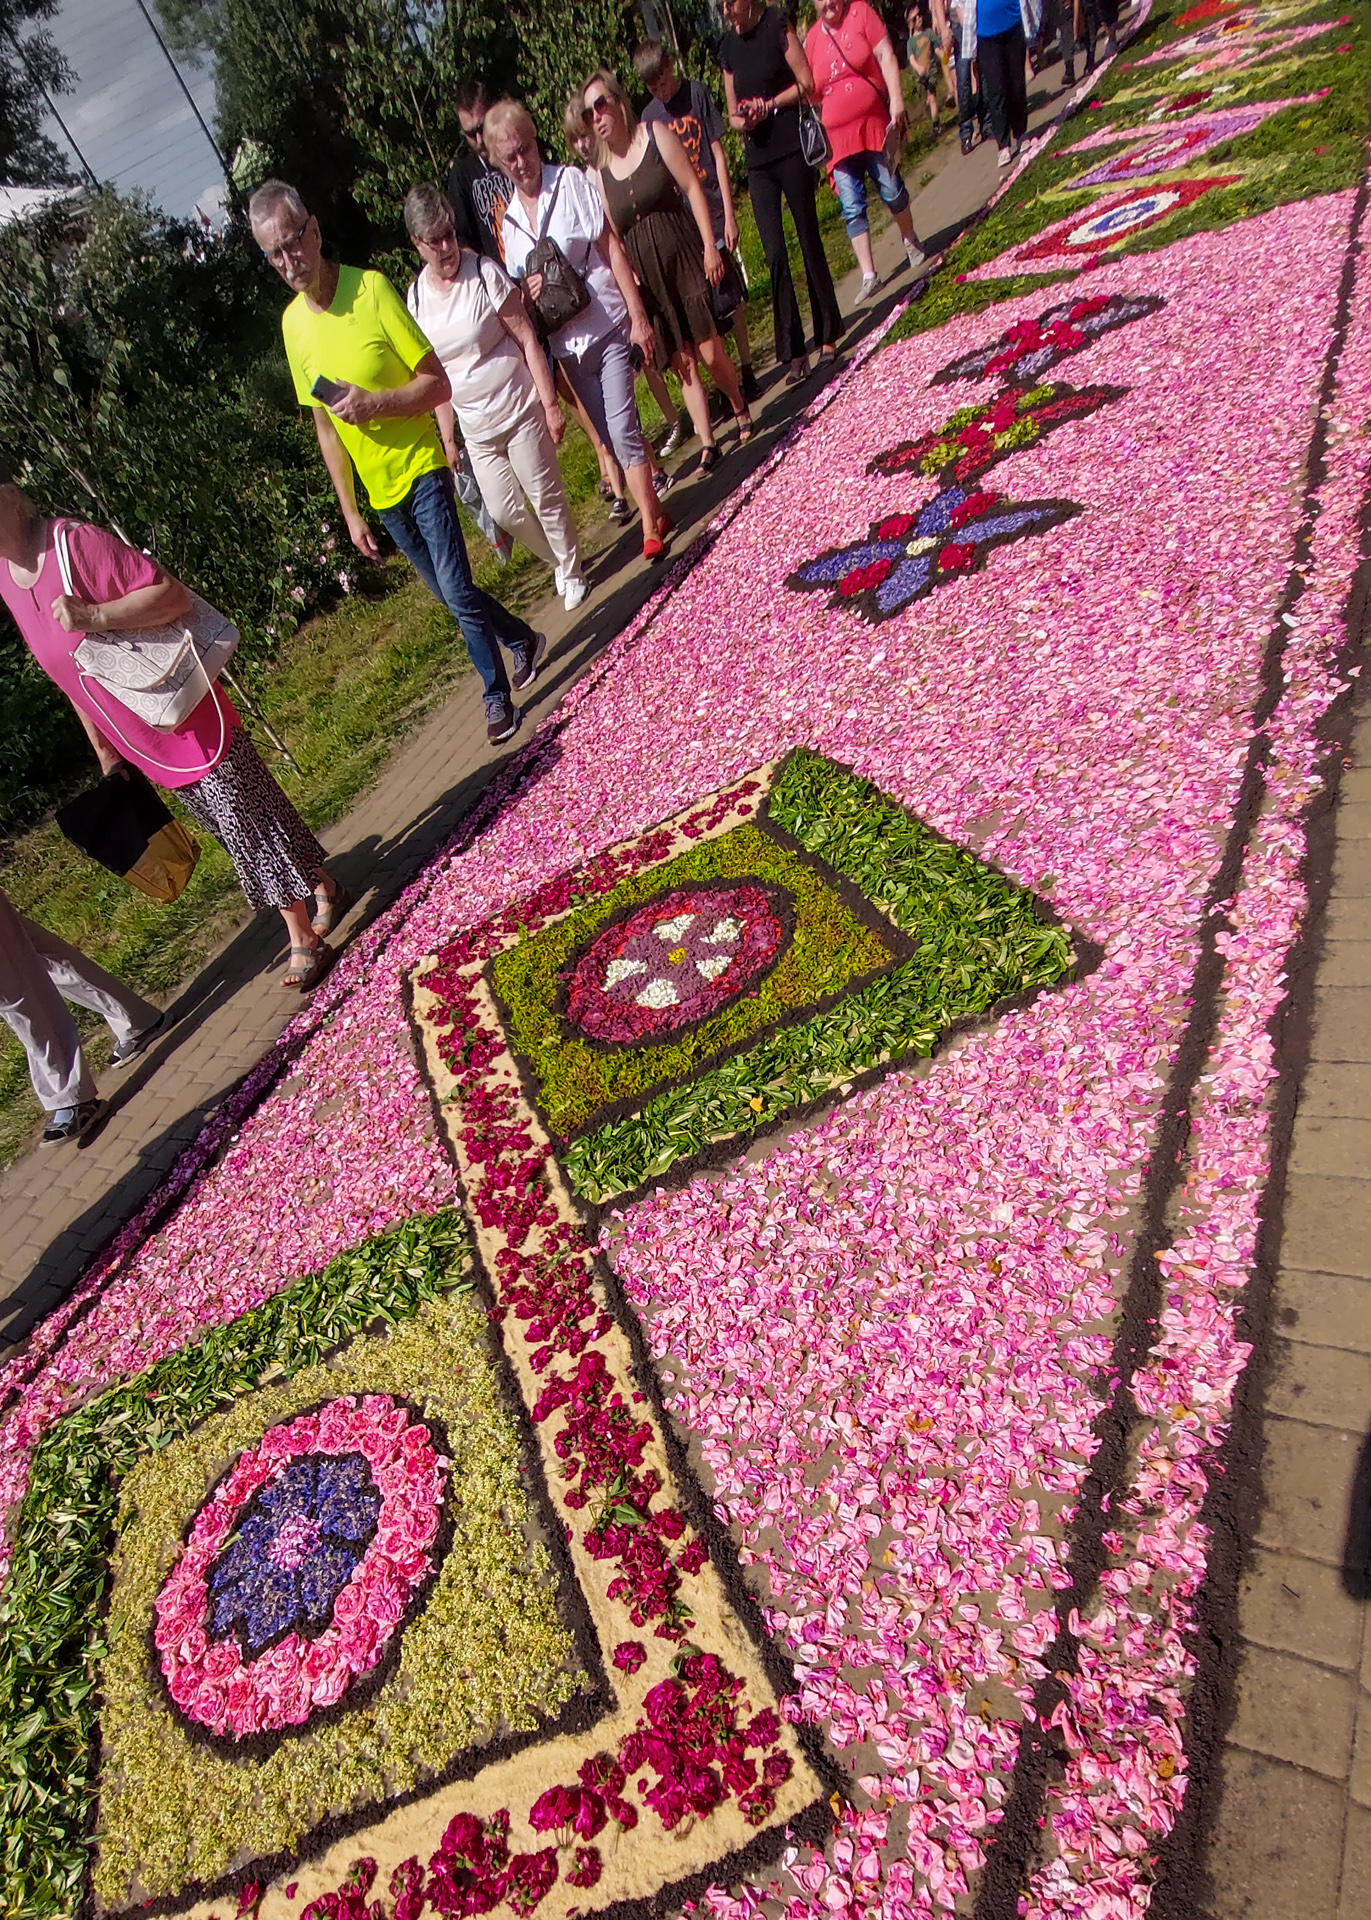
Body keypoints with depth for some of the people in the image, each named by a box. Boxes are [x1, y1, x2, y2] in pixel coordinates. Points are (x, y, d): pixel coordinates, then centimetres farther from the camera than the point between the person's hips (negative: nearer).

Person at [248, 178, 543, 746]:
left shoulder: (374, 289, -12)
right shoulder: (292, 324, 3)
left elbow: (439, 385, -11)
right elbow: (325, 427, 9)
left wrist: (374, 403, -26)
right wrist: (350, 512, 6)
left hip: (421, 468, -5)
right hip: (380, 491, 5)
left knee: (456, 590, -12)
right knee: (448, 593, 13)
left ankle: (495, 692, 9)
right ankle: (522, 641, 37)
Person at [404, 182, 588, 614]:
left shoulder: (484, 273, -10)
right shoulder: (415, 298, 0)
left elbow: (527, 338, -8)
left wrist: (550, 403, -12)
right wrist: (447, 437, 9)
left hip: (520, 411, -4)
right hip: (475, 429, 4)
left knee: (546, 496, 2)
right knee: (505, 510, 7)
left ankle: (572, 572, 24)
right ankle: (557, 558, 33)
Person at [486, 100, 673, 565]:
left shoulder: (571, 182, -3)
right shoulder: (509, 218, 9)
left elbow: (613, 250, -5)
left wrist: (638, 317, -11)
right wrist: (528, 292, -7)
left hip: (608, 326, -4)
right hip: (566, 343, 5)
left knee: (622, 430, -13)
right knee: (610, 437, 8)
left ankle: (650, 526, -5)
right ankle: (653, 512, 21)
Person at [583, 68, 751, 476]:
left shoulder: (655, 135, 0)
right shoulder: (599, 172, 7)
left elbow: (692, 187, -3)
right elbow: (611, 236, 10)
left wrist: (709, 246, -11)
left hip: (683, 259, -2)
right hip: (644, 277, 2)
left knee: (709, 351, -6)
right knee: (681, 364, 1)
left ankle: (741, 411, 21)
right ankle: (707, 445, 6)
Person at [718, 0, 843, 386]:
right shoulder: (727, 47, 12)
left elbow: (806, 84, -3)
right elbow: (732, 114, 15)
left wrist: (768, 105, -12)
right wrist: (742, 121, -7)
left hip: (791, 148, -4)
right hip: (757, 160, 4)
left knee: (810, 242, 2)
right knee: (774, 255, -4)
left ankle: (828, 337, 13)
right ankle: (794, 352, -3)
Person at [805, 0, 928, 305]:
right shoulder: (811, 39, 4)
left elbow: (886, 56, -6)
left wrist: (896, 99, -17)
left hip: (874, 124, -1)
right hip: (837, 137, 1)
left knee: (892, 191, 4)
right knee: (852, 209, -5)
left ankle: (911, 243, 30)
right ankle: (869, 276, -2)